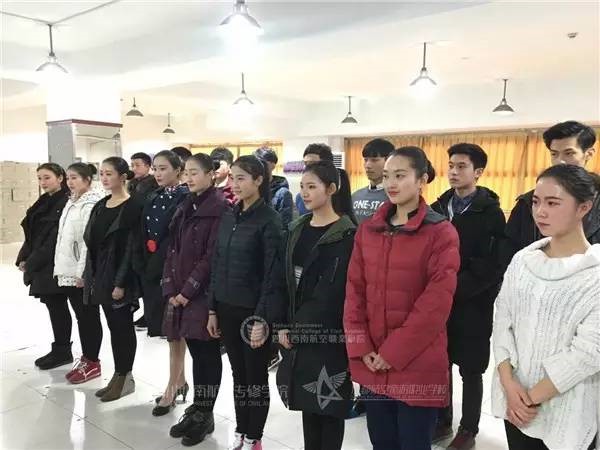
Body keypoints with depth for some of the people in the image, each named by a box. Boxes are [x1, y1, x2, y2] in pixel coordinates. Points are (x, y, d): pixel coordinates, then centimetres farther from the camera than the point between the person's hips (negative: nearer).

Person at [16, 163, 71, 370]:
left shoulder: (66, 203, -14)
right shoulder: (44, 202, 15)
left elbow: (56, 238, -18)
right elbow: (33, 234, 16)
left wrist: (32, 262, -16)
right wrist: (24, 258, 6)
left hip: (55, 265, -8)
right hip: (42, 265, 9)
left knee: (58, 307, 0)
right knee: (53, 306, 13)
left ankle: (62, 351, 13)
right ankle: (60, 350, 23)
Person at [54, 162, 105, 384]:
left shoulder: (92, 204, -15)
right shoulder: (71, 202, 15)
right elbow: (64, 236, 18)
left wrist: (82, 272, -21)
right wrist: (61, 267, 16)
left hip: (84, 272, -9)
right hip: (68, 270, 9)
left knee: (89, 316, 1)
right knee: (80, 316, 14)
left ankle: (92, 362, 12)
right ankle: (86, 358, 24)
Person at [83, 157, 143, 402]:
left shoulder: (133, 207, -12)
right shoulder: (100, 206, 11)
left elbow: (131, 248, -16)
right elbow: (92, 243, 14)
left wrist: (121, 282, -18)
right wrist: (88, 275, 10)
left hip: (120, 276, -7)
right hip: (101, 275, 7)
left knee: (123, 327, 2)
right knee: (114, 326, 14)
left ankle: (125, 377, 16)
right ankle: (119, 375, 25)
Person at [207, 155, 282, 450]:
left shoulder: (269, 220, -12)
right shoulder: (228, 218, 7)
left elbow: (271, 273, -14)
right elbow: (217, 266, 10)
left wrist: (262, 318, -16)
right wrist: (213, 309, 9)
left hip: (253, 311, -6)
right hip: (227, 309, 6)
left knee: (256, 376, 9)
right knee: (238, 374, 17)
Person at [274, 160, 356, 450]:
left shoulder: (347, 234, -10)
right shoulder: (297, 230, 9)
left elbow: (349, 289, -14)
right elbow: (286, 281, 10)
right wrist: (284, 325, 3)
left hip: (330, 332, -6)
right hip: (299, 331, 6)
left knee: (330, 405, 6)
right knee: (307, 402, 15)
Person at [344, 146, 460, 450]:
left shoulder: (441, 233, -10)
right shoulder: (367, 230, 5)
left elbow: (436, 303, -15)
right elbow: (354, 291, 5)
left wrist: (394, 352, -14)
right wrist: (360, 346, -4)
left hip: (417, 365, -4)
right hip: (372, 364, 4)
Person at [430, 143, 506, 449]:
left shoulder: (491, 213, -8)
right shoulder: (438, 208, 8)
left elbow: (491, 266, -13)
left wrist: (455, 289, -17)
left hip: (472, 305, -4)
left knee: (470, 371, 9)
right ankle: (442, 421, 31)